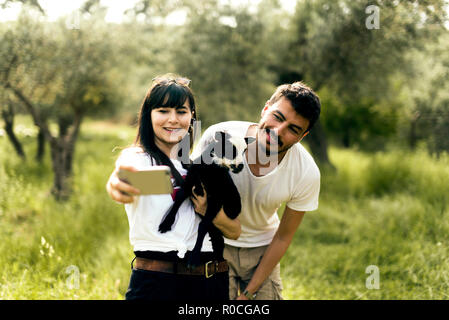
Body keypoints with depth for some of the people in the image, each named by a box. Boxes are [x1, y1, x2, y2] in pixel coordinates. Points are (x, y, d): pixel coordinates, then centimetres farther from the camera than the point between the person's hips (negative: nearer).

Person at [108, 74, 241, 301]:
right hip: (154, 282, -4)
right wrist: (118, 186, -50)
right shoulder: (136, 158, 0)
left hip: (211, 281, 4)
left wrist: (208, 208, -9)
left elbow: (234, 231, 10)